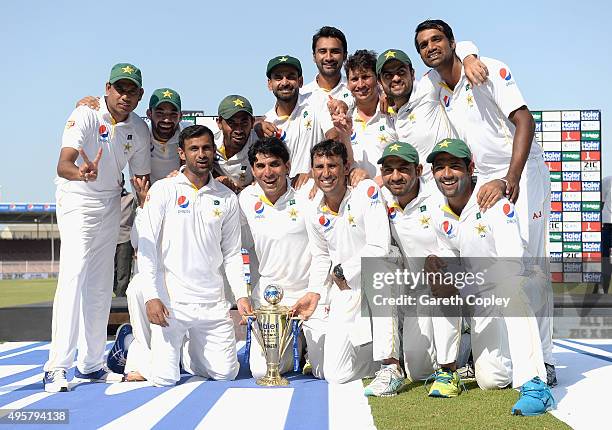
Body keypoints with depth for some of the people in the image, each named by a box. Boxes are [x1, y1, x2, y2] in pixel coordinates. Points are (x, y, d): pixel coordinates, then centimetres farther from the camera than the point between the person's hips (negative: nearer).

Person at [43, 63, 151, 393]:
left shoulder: (139, 129, -2)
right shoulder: (85, 116, -19)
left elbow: (142, 179, 5)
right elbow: (63, 165, -34)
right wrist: (81, 174, -58)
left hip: (111, 203, 6)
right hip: (77, 200, -6)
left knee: (101, 285, 8)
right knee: (74, 272, -20)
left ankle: (90, 364, 19)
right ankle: (57, 366, -19)